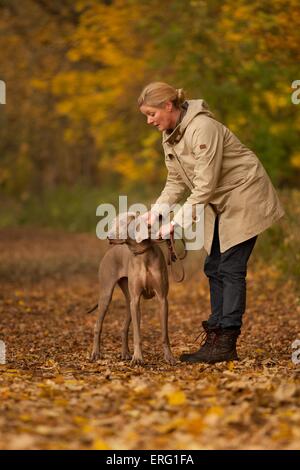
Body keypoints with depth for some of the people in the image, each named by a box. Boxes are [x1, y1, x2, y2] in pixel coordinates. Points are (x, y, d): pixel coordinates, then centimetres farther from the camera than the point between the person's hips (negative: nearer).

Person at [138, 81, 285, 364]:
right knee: (214, 268, 6)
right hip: (220, 203, 9)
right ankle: (216, 337, 8)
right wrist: (156, 211, -9)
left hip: (244, 197, -9)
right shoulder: (170, 136, 3)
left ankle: (226, 344, -12)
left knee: (231, 268, -12)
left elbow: (205, 185, -28)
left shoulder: (202, 129, -26)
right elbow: (176, 182, 6)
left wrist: (176, 222, -27)